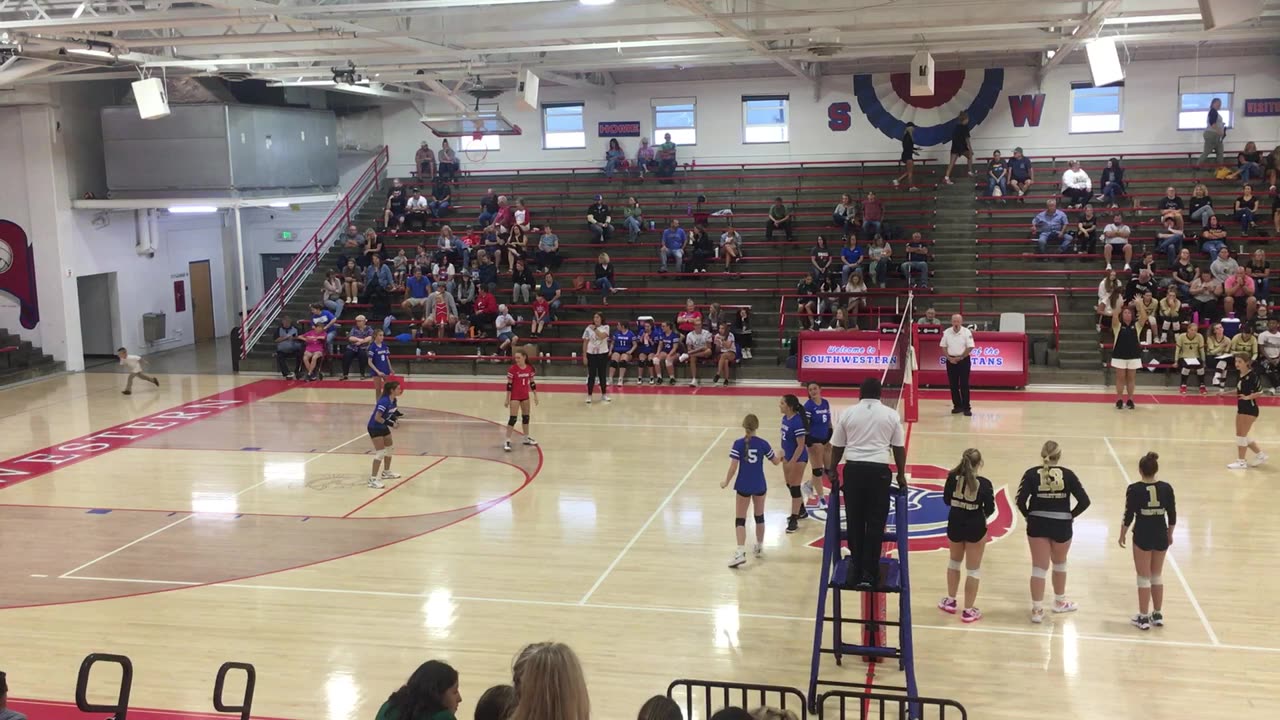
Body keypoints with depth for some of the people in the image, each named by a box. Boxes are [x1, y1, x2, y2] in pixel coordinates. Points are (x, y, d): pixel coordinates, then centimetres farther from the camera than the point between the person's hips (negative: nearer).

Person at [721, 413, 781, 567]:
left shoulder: (738, 444, -12)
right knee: (759, 516, 21)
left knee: (740, 519, 1)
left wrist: (726, 482, 1)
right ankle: (759, 547, 36)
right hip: (759, 485, 2)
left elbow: (733, 467, -14)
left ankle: (741, 553, -14)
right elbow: (775, 462, 7)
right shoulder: (763, 443, -6)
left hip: (743, 486, -2)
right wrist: (782, 457, 30)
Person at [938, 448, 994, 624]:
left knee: (954, 562, 27)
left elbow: (946, 500, -1)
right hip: (975, 528, -3)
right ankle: (968, 611, 16)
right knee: (973, 570, 11)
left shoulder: (952, 478, -12)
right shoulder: (984, 484, -19)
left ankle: (950, 601, 37)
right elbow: (990, 509, -11)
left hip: (955, 525, 3)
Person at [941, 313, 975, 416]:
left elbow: (970, 347, -9)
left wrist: (960, 358, -11)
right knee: (953, 385, 6)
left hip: (963, 360, -3)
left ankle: (966, 408, 0)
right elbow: (943, 346, 5)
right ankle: (957, 406, 16)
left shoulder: (967, 332, -8)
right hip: (951, 360, 3)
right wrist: (949, 358, -6)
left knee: (964, 385, -4)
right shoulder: (946, 332, 0)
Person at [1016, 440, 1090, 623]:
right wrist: (1071, 515, 6)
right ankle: (1060, 601, 39)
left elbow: (1020, 500, -14)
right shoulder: (1067, 474, -4)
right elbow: (1084, 501, -8)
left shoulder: (1032, 474, -5)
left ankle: (1037, 609, 5)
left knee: (1039, 568, 6)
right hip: (1061, 525, 0)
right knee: (1060, 564, 23)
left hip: (1038, 525, 0)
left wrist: (1028, 516, 2)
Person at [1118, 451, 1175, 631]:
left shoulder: (1134, 489, -13)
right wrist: (1170, 534, 16)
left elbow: (1128, 516, -10)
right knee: (1156, 576, 18)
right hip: (1161, 535, 3)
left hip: (1142, 536, -3)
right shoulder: (1166, 488, -5)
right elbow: (1172, 515, 2)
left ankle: (1143, 618, 11)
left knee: (1144, 578, 7)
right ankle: (1157, 615, 25)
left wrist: (1122, 535, 4)